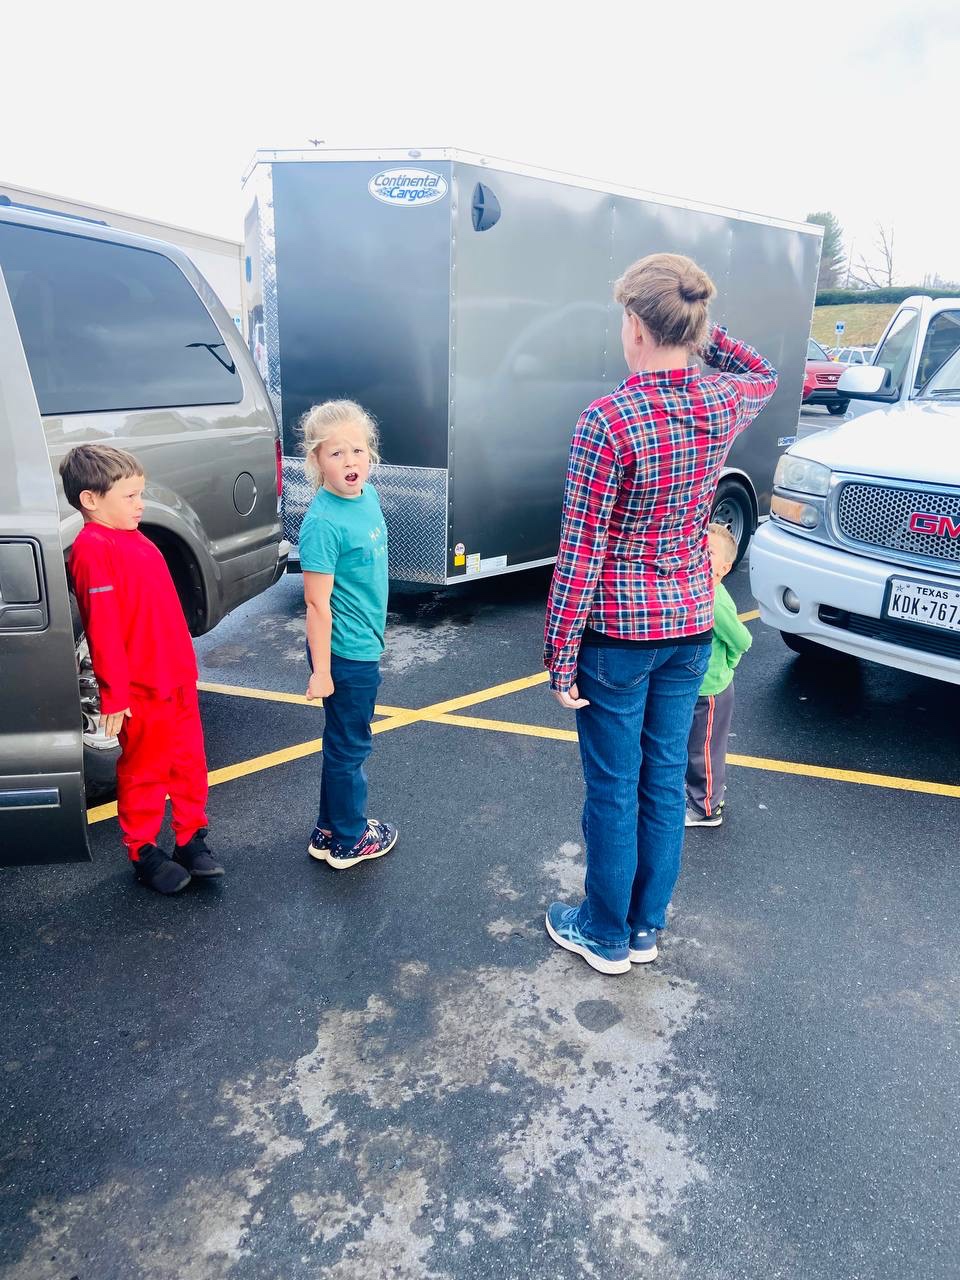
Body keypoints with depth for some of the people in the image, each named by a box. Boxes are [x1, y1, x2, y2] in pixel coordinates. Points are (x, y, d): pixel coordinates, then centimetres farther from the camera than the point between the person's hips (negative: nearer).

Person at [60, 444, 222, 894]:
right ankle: (144, 853, 24)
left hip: (177, 679, 8)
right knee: (144, 772, 8)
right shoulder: (93, 550, -17)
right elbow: (103, 630, -21)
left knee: (189, 762, 16)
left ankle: (192, 841, 30)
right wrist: (114, 694, -21)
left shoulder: (134, 539, 11)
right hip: (141, 690, -8)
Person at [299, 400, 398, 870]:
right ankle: (348, 841, 28)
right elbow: (317, 603, -21)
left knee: (346, 743, 21)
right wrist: (321, 670, -18)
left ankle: (331, 830, 38)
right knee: (350, 747, 8)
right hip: (345, 653, -8)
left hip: (365, 645, 9)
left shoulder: (368, 496, 2)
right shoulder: (322, 522, -23)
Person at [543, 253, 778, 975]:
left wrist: (559, 656, -10)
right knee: (665, 780, 17)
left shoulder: (608, 421, -20)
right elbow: (766, 376, 25)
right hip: (692, 624, 6)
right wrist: (701, 330, 11)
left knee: (614, 789, 9)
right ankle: (647, 928, 35)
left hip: (619, 632, -6)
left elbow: (580, 554, -18)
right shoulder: (724, 403, -3)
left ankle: (606, 936, 29)